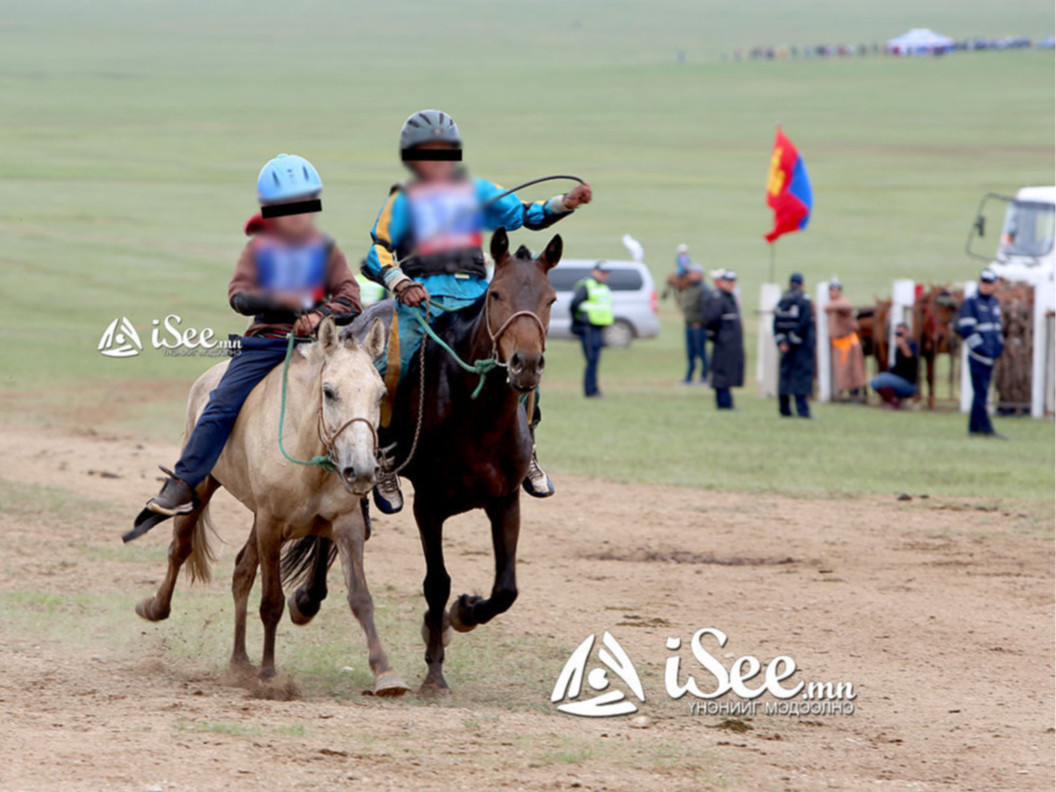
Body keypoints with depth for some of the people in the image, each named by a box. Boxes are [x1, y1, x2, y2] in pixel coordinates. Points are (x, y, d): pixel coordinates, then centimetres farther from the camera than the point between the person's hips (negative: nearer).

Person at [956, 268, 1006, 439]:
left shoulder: (994, 302, 16)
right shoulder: (970, 302, -8)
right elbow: (965, 329, -14)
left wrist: (999, 346, 15)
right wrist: (981, 349, -18)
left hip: (990, 357, 8)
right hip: (978, 355, -8)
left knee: (981, 393, 10)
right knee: (981, 391, -10)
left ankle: (975, 428, 14)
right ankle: (985, 428, -13)